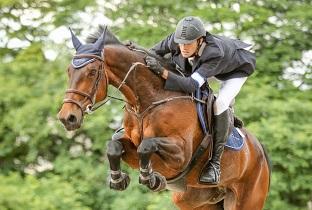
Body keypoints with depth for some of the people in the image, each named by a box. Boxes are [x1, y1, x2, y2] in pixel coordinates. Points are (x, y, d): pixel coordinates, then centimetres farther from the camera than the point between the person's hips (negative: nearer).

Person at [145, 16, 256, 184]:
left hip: (237, 68, -7)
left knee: (220, 105, -27)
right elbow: (155, 52, -10)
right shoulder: (175, 40, -32)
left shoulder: (215, 53, -47)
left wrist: (162, 72, -63)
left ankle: (215, 162, -19)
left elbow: (191, 85, -53)